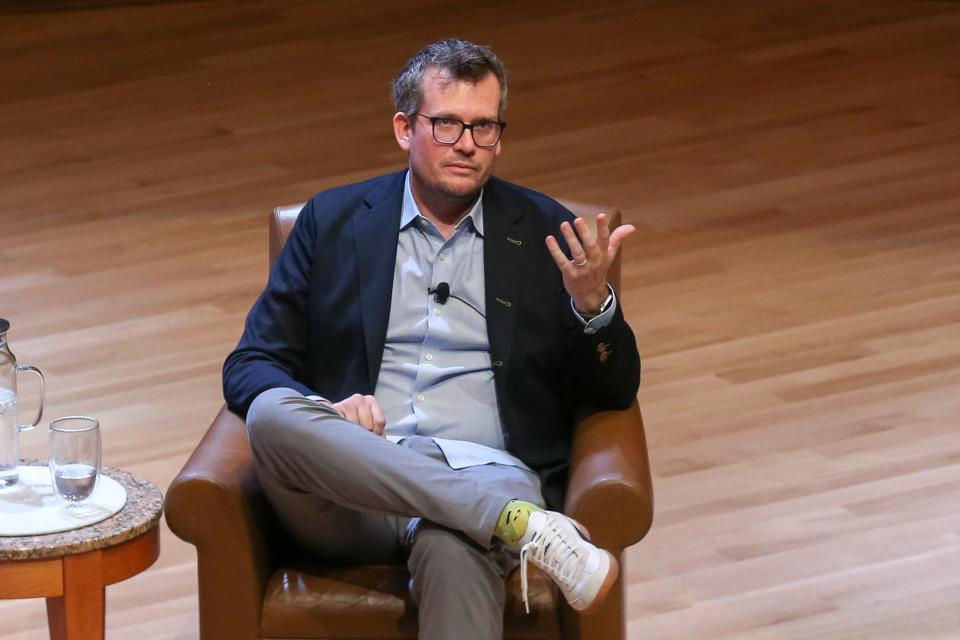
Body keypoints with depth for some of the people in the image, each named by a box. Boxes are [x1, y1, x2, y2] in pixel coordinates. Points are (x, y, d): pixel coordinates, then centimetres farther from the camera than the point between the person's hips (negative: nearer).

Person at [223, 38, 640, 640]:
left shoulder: (545, 232, 14)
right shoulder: (333, 221, 15)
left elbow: (615, 392, 13)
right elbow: (250, 365, 13)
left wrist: (592, 305, -10)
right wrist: (325, 411, -10)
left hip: (481, 471, -2)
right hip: (352, 484, 2)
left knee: (451, 549, -39)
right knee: (272, 415, -33)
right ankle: (520, 523, -34)